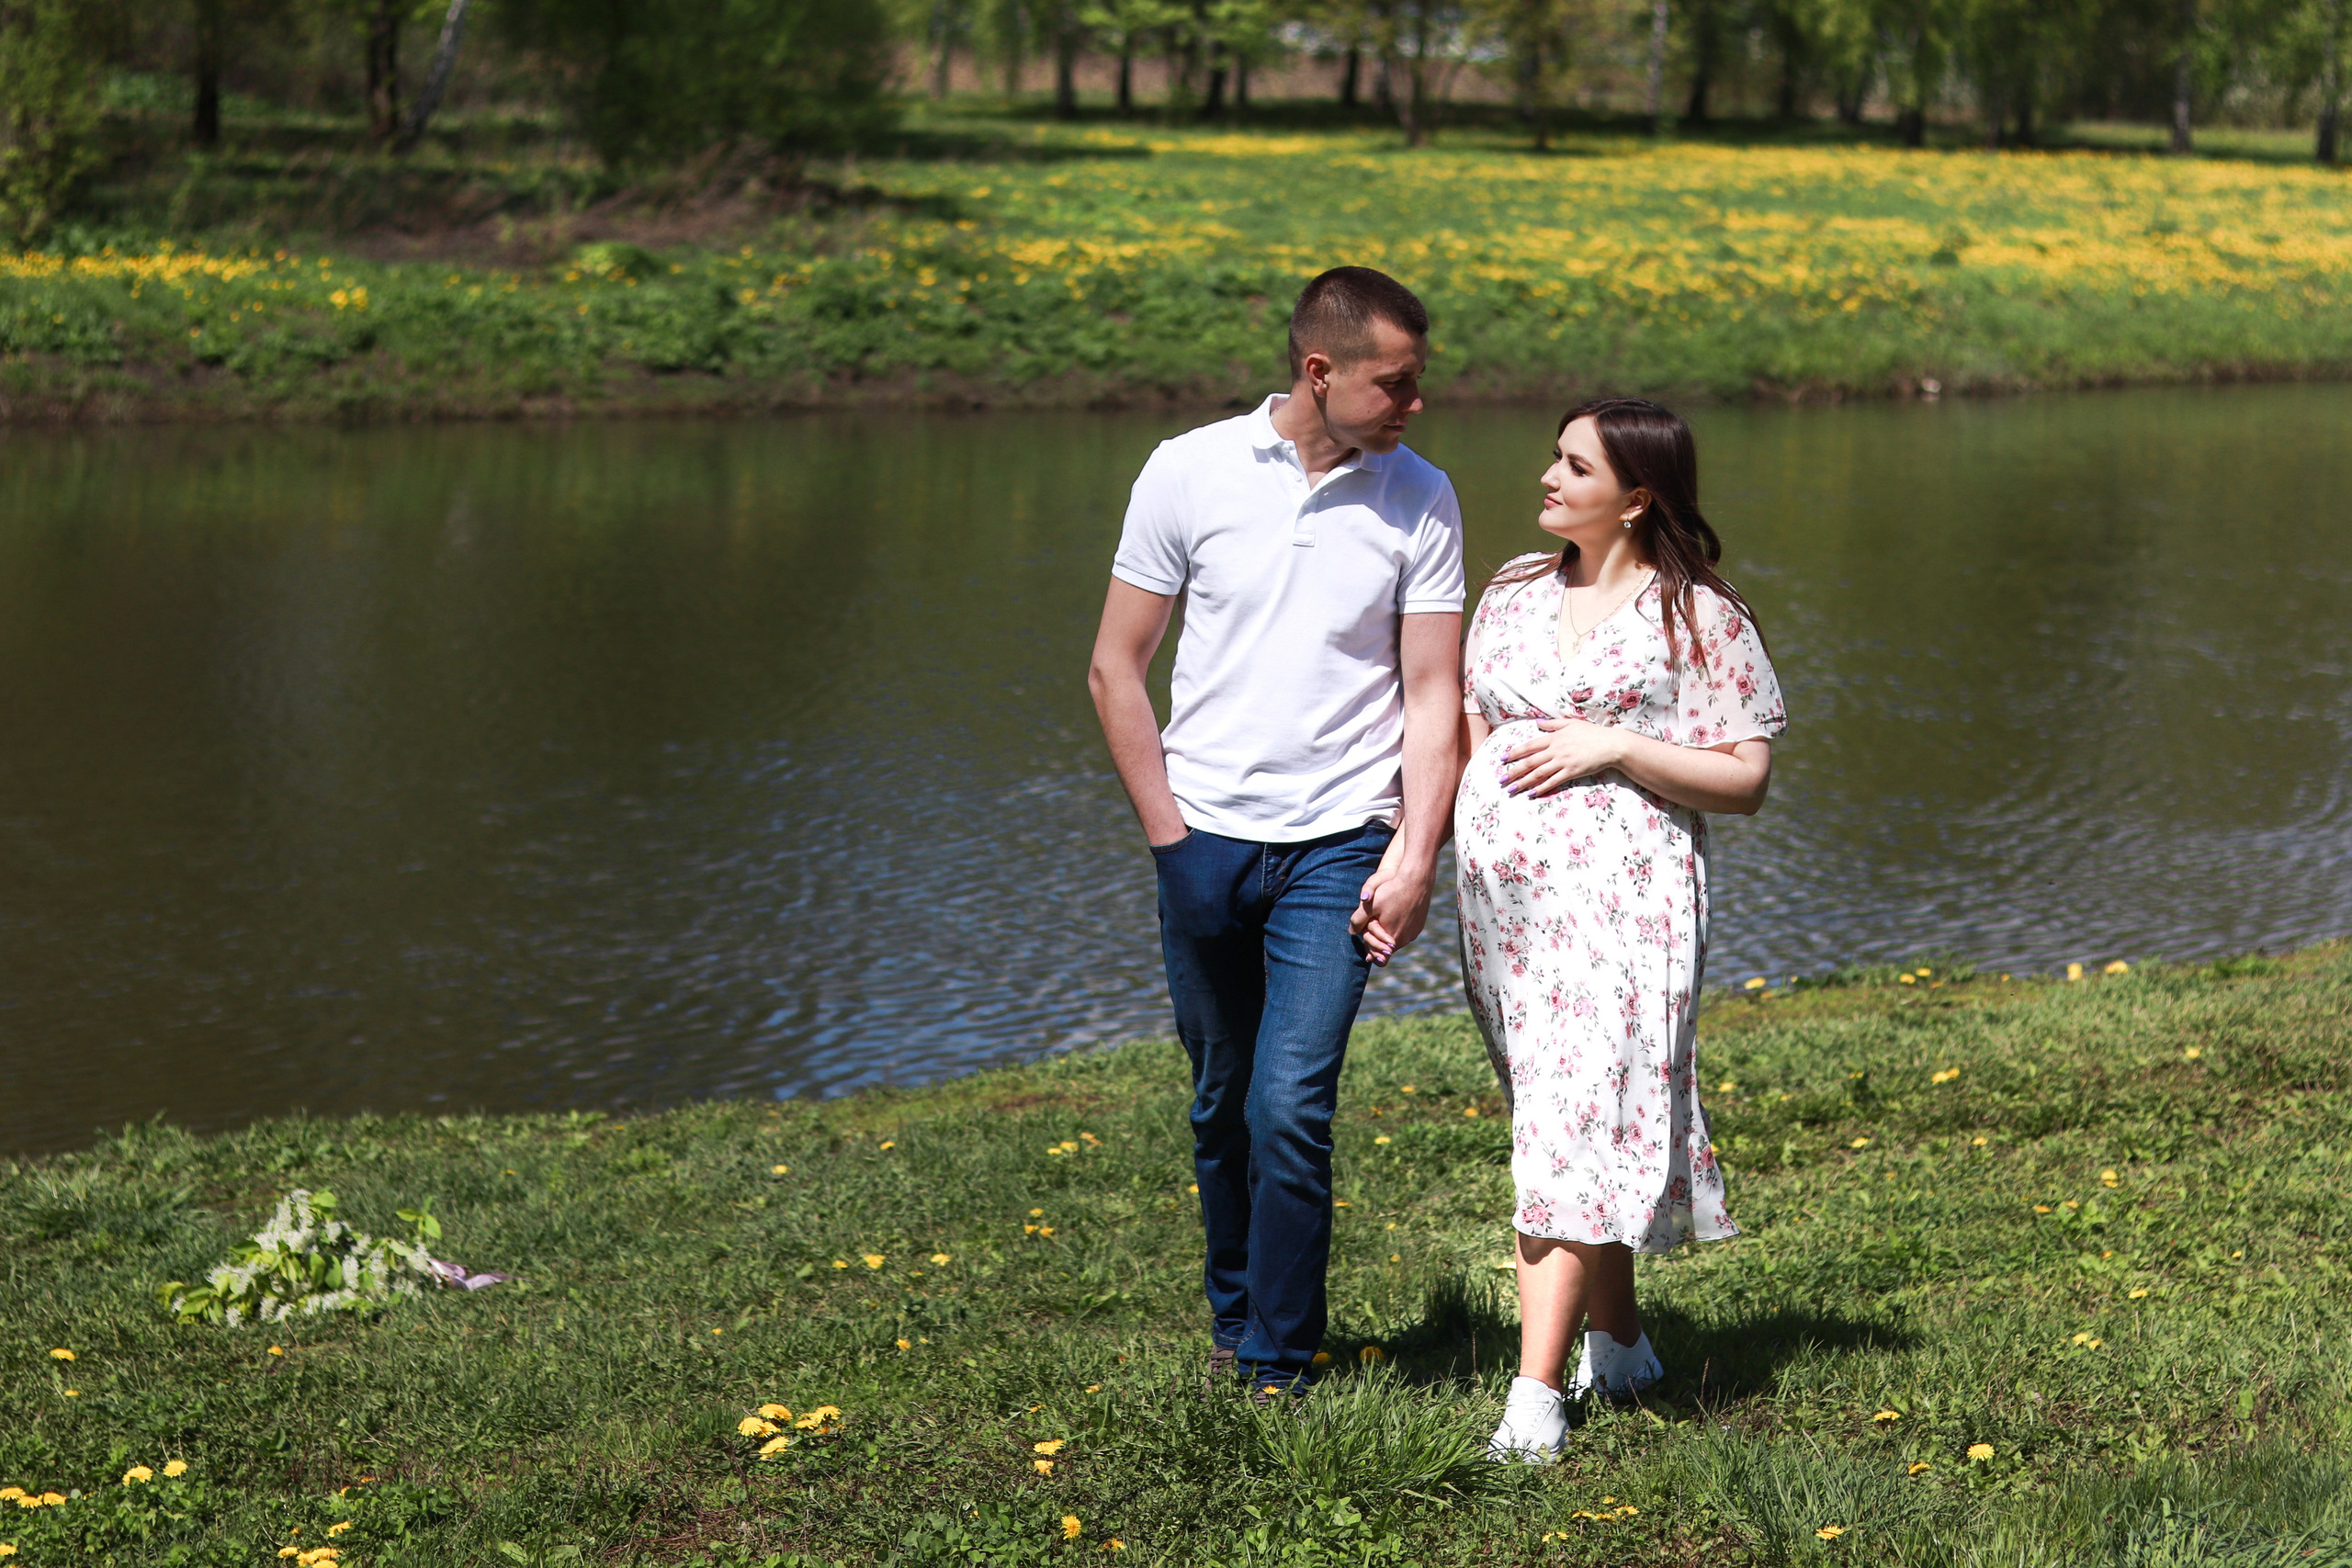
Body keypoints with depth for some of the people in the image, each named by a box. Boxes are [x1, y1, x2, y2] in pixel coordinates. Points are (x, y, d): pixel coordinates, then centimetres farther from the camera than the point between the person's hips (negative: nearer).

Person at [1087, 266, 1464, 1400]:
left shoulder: (1421, 501, 0)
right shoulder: (1188, 473, -2)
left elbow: (1433, 696, 1)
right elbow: (1115, 668, 4)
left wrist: (1415, 858, -8)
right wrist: (1167, 830, -1)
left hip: (1337, 846, -1)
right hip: (1204, 841, 1)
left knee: (1290, 1109, -11)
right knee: (1222, 1105, 13)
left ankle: (1277, 1367, 0)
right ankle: (1232, 1316, 33)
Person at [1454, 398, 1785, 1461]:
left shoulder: (1699, 617, -2)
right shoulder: (1514, 593, 15)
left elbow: (1745, 779, -4)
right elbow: (1466, 732, 20)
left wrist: (1615, 746, -14)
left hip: (1618, 888, -6)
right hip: (1502, 891, 6)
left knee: (1576, 1124, -13)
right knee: (1561, 1119, 12)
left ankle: (1537, 1394, -17)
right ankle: (1617, 1342, 28)